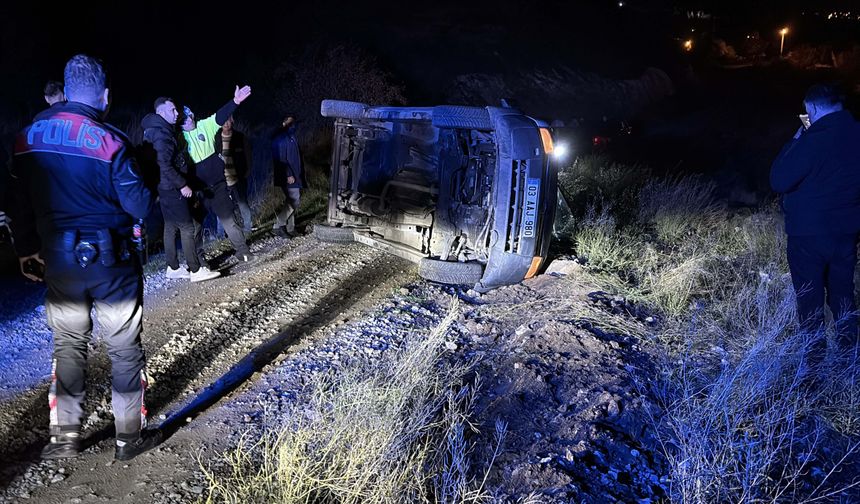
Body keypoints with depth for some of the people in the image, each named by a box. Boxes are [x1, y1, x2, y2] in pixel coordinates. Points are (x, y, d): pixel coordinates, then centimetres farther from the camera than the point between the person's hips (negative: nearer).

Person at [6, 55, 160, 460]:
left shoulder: (28, 137, 1)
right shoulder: (109, 140, -16)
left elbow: (20, 202, 8)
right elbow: (140, 206, -15)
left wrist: (26, 249, 20)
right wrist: (147, 194, 7)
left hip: (58, 259, 4)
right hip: (111, 260, -4)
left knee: (68, 344, 17)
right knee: (124, 347, 8)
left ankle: (64, 437, 23)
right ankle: (129, 436, 18)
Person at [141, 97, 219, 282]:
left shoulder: (158, 130, 15)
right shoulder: (161, 133, -16)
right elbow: (164, 164, -24)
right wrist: (182, 184, -20)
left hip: (166, 188, 10)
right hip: (172, 188, -10)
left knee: (171, 227, 14)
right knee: (187, 227, -8)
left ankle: (173, 268, 21)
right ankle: (196, 270, -6)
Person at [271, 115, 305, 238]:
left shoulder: (291, 136, 17)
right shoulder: (280, 138, -11)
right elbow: (281, 158, -18)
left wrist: (299, 174, 17)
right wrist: (288, 175, -21)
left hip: (295, 175, 9)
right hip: (287, 176, -9)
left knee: (291, 202, 11)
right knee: (294, 201, -11)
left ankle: (290, 229, 17)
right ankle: (278, 225, -3)